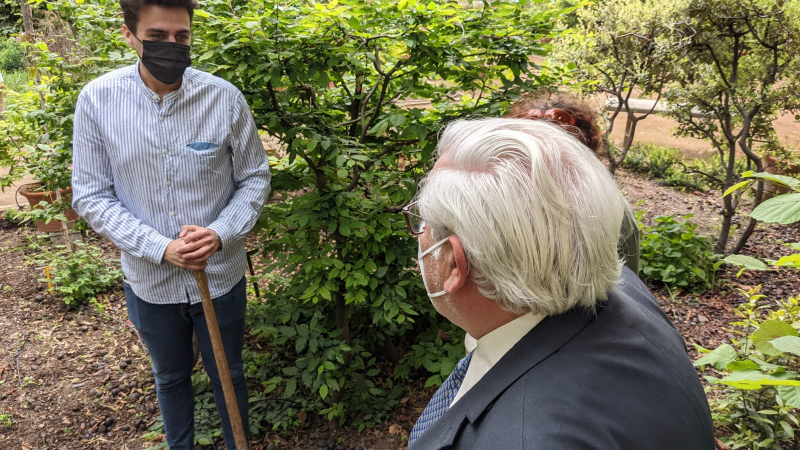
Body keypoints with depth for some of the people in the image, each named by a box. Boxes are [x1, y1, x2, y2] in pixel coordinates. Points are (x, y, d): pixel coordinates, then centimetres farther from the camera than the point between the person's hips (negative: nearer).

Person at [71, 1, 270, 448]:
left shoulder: (225, 98, -14)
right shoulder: (98, 99, -13)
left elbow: (255, 178, -4)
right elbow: (91, 195, -9)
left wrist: (221, 233, -21)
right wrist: (160, 248, -20)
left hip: (220, 275, -1)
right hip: (150, 281, 1)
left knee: (228, 374, 20)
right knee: (170, 376, 25)